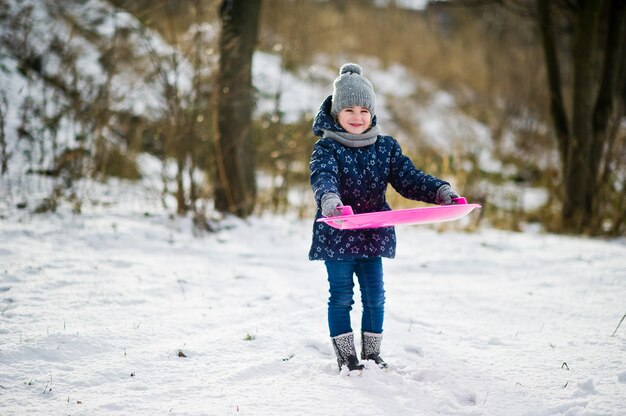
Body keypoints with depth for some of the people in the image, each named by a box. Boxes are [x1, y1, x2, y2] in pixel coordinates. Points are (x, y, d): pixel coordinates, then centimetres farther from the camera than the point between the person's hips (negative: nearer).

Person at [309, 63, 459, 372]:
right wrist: (329, 199, -51)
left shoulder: (386, 147, 5)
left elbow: (408, 177, -2)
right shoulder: (326, 148, -9)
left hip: (373, 235, 4)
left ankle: (372, 354, 22)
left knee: (375, 297, 9)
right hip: (336, 237, -4)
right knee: (341, 297, 3)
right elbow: (323, 177, -27)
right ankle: (346, 356, 14)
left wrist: (440, 191, -20)